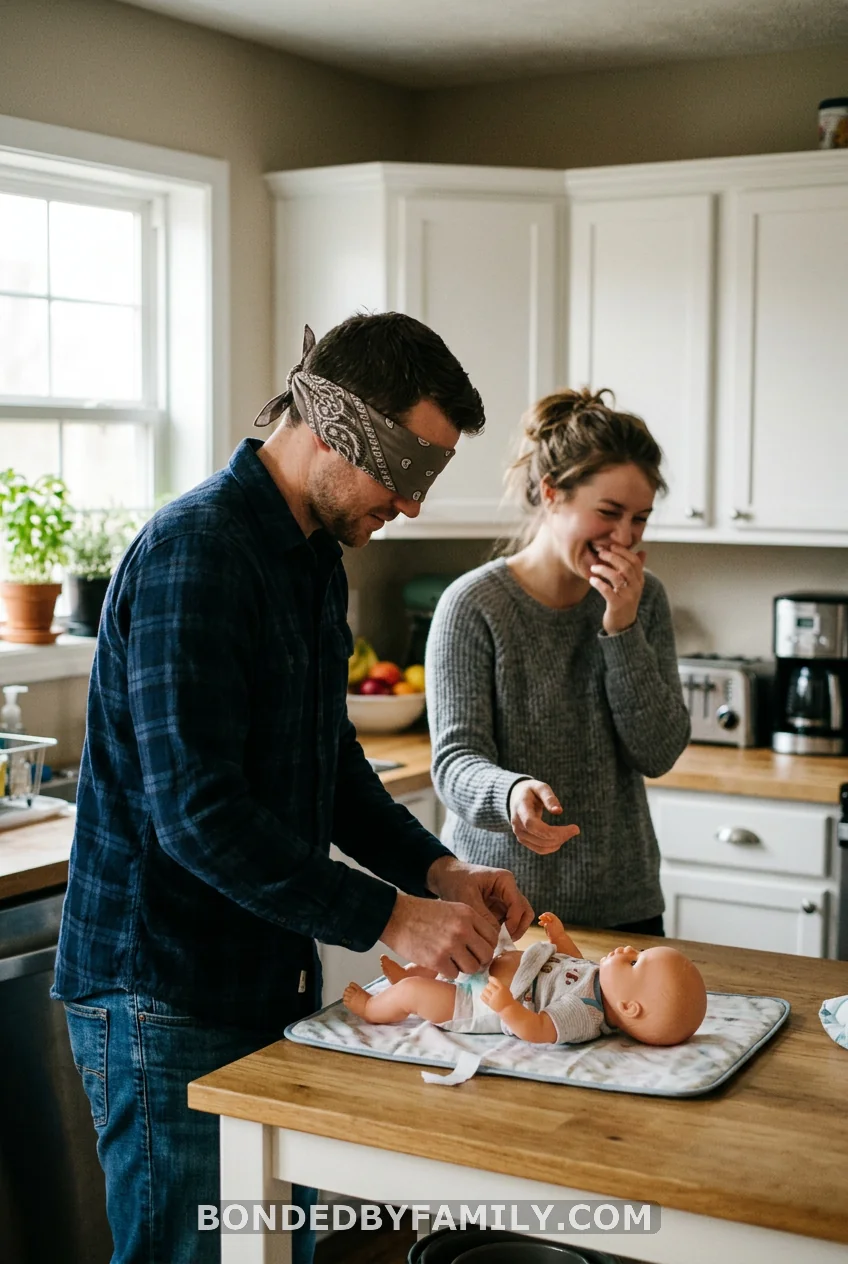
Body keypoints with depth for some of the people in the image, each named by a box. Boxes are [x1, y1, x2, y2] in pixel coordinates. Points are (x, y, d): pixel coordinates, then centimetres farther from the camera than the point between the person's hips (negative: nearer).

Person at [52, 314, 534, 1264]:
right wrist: (389, 918, -23)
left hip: (269, 982, 9)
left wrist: (438, 871, 3)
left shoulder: (316, 556, 11)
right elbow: (198, 817, -27)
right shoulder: (193, 552, -21)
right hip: (167, 1003, -9)